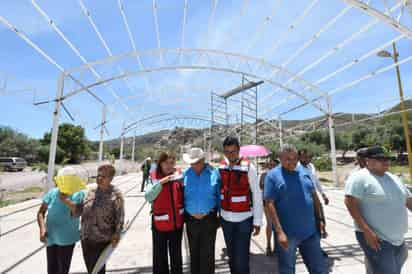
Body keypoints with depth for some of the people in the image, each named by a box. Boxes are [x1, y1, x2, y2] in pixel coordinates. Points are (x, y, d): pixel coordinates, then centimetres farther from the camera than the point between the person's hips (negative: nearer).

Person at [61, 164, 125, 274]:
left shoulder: (116, 194, -13)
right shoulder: (91, 191, 2)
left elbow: (119, 217, -13)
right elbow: (79, 210, 3)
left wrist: (117, 234, -19)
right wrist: (66, 200, -9)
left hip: (102, 240, -5)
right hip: (86, 238, 5)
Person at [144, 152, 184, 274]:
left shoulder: (178, 175, -2)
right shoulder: (154, 177, -7)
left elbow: (184, 195, 6)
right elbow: (148, 197, -19)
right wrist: (161, 182, -27)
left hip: (177, 221, 2)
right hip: (160, 223, -2)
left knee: (176, 254, 20)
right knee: (159, 255, 14)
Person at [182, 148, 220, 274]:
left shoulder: (214, 173, -9)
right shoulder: (185, 174, -4)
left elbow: (220, 195, -2)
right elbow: (182, 196, 3)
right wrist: (183, 216, 3)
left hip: (209, 219, -2)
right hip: (191, 220, 3)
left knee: (207, 253, 8)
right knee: (194, 252, 21)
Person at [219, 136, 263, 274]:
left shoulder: (248, 167, -12)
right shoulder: (220, 166, -1)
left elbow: (257, 196, -8)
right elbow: (218, 191, 7)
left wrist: (257, 221, -7)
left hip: (244, 219, -4)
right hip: (225, 219, 4)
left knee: (241, 259, 1)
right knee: (231, 257, 19)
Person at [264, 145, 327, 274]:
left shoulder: (304, 172, 5)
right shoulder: (273, 175, -12)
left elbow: (314, 196, 14)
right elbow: (270, 204, -16)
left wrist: (320, 218, 9)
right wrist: (279, 231, -20)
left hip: (310, 231, 5)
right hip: (287, 234, -5)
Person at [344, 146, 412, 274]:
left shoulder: (394, 178, 10)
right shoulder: (359, 178, -17)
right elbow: (350, 203, -24)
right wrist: (367, 230, -26)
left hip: (399, 240, 9)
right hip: (376, 239, -9)